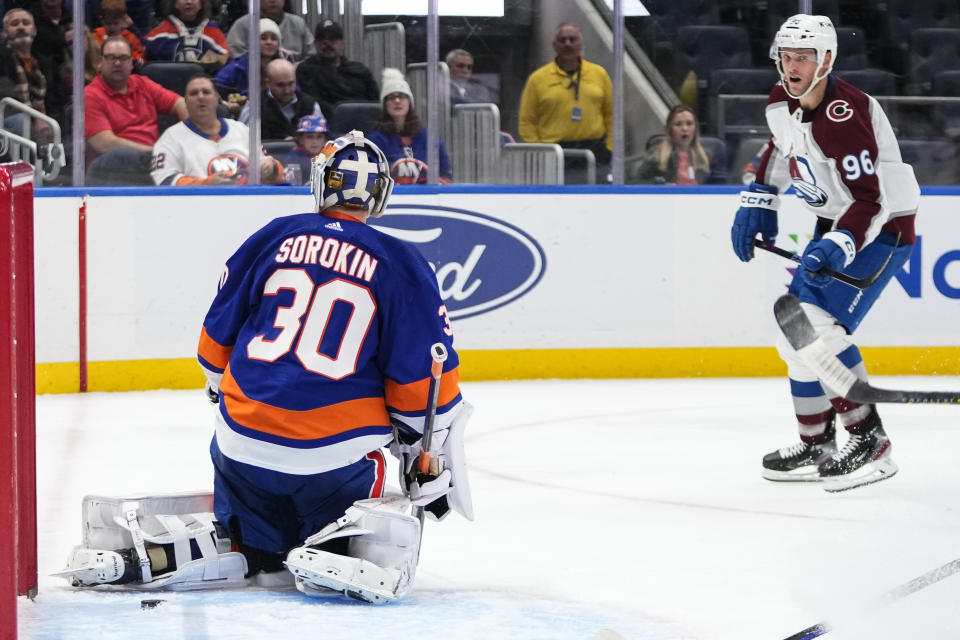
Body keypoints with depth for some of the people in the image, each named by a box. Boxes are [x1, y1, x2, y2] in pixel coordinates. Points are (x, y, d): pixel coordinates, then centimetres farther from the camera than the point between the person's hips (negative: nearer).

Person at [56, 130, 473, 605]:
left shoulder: (274, 238, 6)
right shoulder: (402, 266, -2)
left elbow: (218, 339, 12)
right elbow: (424, 378, -1)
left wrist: (225, 396, 30)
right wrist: (427, 458, 12)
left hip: (242, 441, 4)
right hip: (338, 454, -4)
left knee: (249, 544, 23)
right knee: (387, 541, 13)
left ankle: (143, 555, -2)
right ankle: (331, 560, -21)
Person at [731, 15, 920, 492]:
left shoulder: (845, 117, -29)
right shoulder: (780, 103, -2)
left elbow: (871, 202, -31)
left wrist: (838, 247, -43)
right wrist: (757, 204, 13)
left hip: (884, 226, -9)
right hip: (834, 223, 9)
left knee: (814, 325, -22)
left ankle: (868, 440, -16)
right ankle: (816, 447, 19)